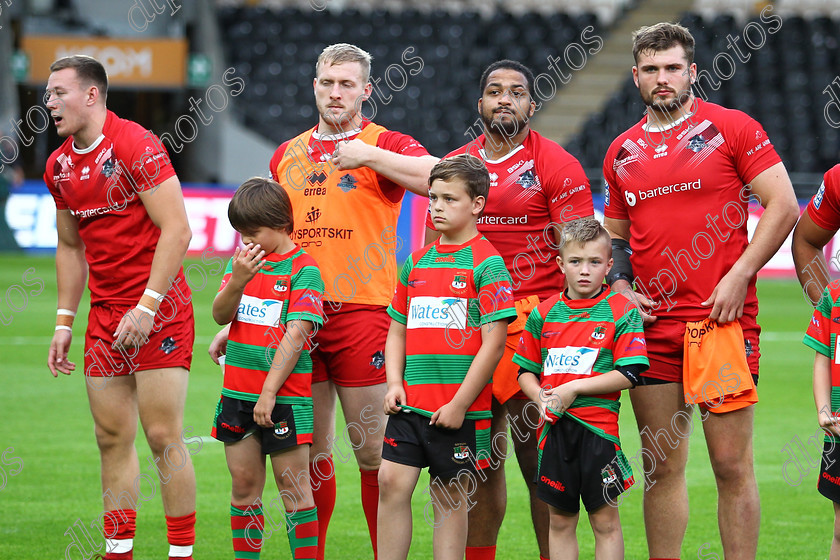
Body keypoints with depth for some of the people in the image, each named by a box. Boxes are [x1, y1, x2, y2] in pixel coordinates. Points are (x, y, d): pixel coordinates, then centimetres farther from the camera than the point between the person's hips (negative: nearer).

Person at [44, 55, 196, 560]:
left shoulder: (136, 146, -13)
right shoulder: (60, 166, 10)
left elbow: (177, 230, -16)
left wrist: (147, 307, -20)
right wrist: (64, 322, 15)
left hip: (158, 308, -7)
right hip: (105, 314, 7)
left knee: (163, 435, -7)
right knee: (113, 437, 7)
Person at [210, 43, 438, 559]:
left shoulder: (384, 146, 1)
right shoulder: (287, 155, 16)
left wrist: (370, 155, -21)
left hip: (362, 312, -4)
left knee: (371, 448, -3)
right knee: (311, 450, 8)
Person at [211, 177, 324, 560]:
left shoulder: (303, 269, -8)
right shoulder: (242, 262, 10)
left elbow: (296, 334, -14)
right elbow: (220, 315, 2)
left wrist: (269, 391, -18)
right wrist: (238, 280, -17)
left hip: (284, 395, -5)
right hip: (238, 393, 5)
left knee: (293, 486, -1)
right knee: (244, 483, 9)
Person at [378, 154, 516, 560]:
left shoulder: (487, 263, -6)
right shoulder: (416, 263, 12)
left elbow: (494, 341, -11)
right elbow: (397, 331, 19)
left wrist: (460, 403, -13)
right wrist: (395, 383, 3)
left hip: (459, 409, -5)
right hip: (411, 403, 5)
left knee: (448, 495, 2)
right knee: (391, 481, -3)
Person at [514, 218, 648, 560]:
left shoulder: (621, 311, -3)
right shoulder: (544, 313, 9)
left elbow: (628, 375, -10)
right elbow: (526, 371, 14)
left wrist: (573, 389, -15)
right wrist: (541, 397, -7)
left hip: (598, 427, -4)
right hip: (554, 428, 4)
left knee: (605, 520, 0)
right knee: (560, 520, 9)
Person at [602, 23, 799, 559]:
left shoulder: (732, 128, -1)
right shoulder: (622, 152, 14)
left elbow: (783, 207, -4)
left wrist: (739, 275, -12)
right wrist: (619, 287, 5)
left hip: (723, 318, -5)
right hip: (652, 324, 5)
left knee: (732, 463, -4)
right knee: (661, 466, 8)